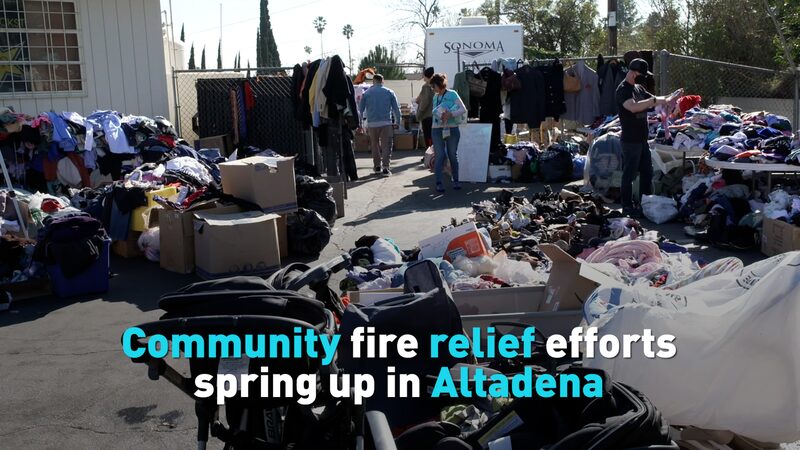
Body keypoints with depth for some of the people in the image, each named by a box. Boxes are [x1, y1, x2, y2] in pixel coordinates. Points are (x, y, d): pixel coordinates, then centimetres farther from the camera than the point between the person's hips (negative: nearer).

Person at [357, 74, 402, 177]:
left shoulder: (366, 93, 7)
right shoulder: (389, 92, 6)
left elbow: (360, 110, 8)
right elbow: (396, 109, 5)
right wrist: (397, 122, 13)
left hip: (372, 124, 1)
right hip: (386, 123, -1)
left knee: (375, 145, 15)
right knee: (386, 146, -1)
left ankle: (377, 166, 21)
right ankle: (385, 168, -10)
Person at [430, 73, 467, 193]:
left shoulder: (452, 94, -4)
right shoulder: (435, 97, 11)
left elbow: (463, 109, -10)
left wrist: (450, 114, -21)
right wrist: (439, 115, -4)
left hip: (452, 129, -3)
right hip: (437, 130, 3)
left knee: (453, 155, 6)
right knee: (440, 156, -1)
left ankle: (455, 181, 18)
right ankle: (438, 182, -1)